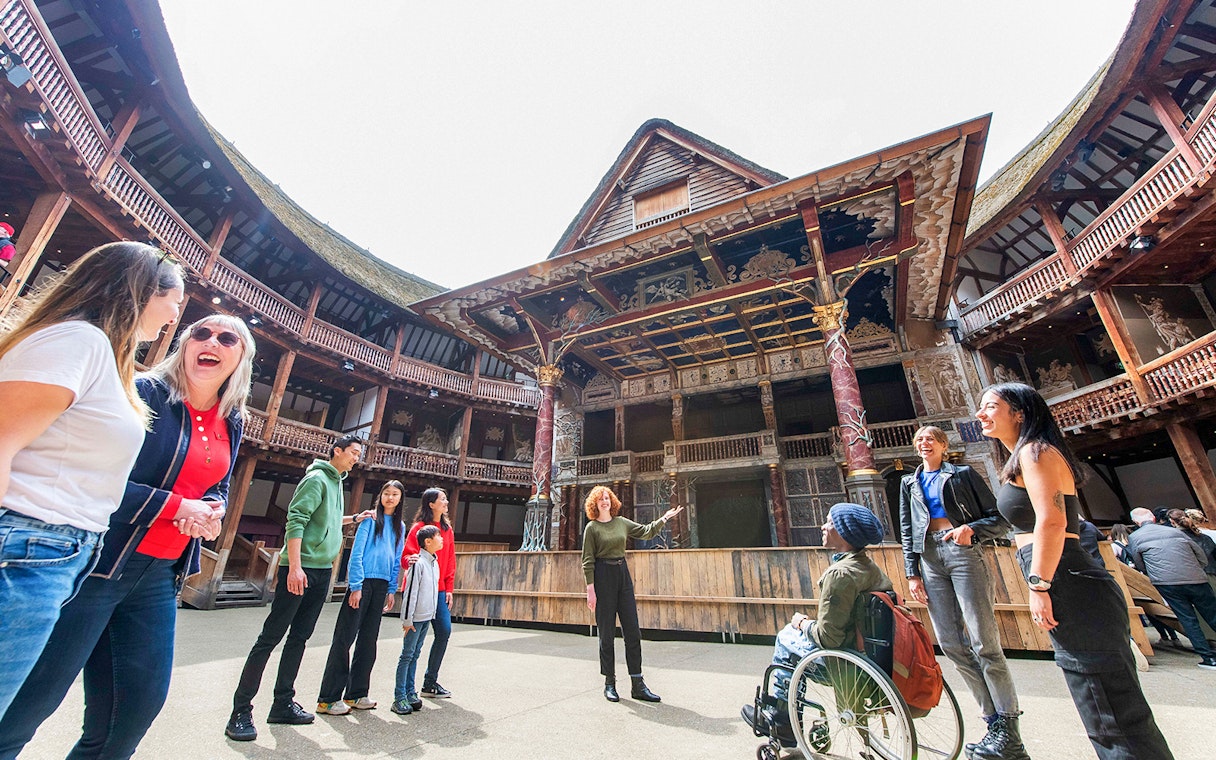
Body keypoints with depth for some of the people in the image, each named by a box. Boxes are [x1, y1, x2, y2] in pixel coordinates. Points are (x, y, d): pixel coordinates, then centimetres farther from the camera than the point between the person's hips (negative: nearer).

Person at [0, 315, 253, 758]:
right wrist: (175, 506, -19)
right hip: (96, 562, -5)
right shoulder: (145, 393, -10)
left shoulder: (232, 423, 7)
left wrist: (211, 510, -5)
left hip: (161, 574, 6)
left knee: (142, 701, 11)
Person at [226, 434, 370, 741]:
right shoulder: (317, 478, -10)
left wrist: (352, 518, 27)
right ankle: (241, 711, 9)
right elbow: (296, 520, -18)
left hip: (322, 571, 9)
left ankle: (283, 704, 22)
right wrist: (294, 566, -23)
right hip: (299, 568, -8)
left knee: (299, 638, 13)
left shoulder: (337, 482, 17)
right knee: (270, 637, -1)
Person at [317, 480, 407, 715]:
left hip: (381, 586, 6)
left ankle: (355, 694, 22)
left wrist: (392, 590, 11)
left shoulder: (400, 526, 12)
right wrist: (356, 586, -13)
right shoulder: (370, 519, -5)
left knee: (368, 640, 11)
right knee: (345, 637, -2)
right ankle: (328, 698, 9)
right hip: (362, 581, -6)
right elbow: (356, 553, -9)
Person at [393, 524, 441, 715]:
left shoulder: (434, 562, 9)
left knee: (415, 655, 14)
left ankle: (410, 693, 21)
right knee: (407, 655, 0)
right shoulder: (418, 563, -17)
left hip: (427, 616, 8)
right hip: (416, 617, -8)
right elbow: (410, 592, -17)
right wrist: (407, 619, -15)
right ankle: (399, 697, 8)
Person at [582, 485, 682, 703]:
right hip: (602, 577, -5)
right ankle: (609, 684, 19)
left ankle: (638, 685, 13)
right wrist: (590, 589, -11)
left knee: (633, 631, 4)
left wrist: (664, 518, 12)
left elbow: (646, 532, 19)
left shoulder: (621, 522, 9)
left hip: (623, 575, 5)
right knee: (607, 634, 4)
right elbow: (588, 561, -6)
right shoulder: (592, 527, -5)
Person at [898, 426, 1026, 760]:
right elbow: (906, 531, 15)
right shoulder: (909, 482, 19)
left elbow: (999, 519, 5)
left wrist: (971, 528, -16)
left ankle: (1008, 730, 2)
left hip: (961, 551, -4)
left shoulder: (963, 474, 9)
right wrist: (912, 573, 7)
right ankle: (994, 718, 14)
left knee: (984, 642, -8)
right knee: (951, 644, 2)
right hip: (929, 558, 4)